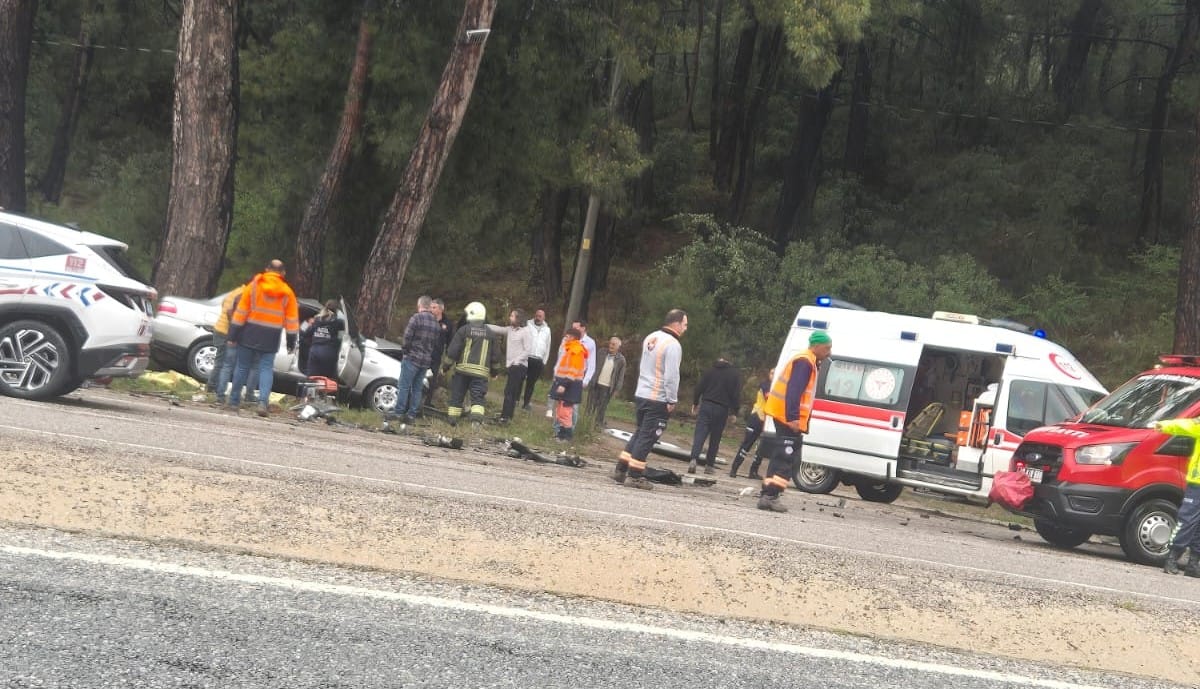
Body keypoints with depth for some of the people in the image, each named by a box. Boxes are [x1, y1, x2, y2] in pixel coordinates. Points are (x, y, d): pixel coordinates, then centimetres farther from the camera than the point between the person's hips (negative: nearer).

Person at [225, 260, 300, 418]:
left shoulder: (254, 286, -1)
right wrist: (291, 343, 9)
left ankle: (234, 400, 16)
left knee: (242, 367, 10)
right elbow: (292, 321, 2)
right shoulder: (287, 292, 2)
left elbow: (240, 313, -3)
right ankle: (263, 402, -16)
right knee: (266, 369, 2)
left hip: (250, 334, 0)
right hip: (271, 339, 0)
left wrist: (233, 335, 0)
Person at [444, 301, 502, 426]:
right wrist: (494, 370, 26)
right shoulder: (489, 333, 7)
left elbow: (453, 350, -4)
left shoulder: (464, 330, -3)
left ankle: (452, 418, 15)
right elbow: (495, 354, 13)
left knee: (457, 395, 11)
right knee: (478, 397, -3)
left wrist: (446, 366, 5)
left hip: (463, 368, -1)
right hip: (481, 372, 1)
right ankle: (477, 418, -24)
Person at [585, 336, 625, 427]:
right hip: (595, 384, 2)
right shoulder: (602, 353, 4)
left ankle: (599, 423, 13)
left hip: (607, 387, -2)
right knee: (591, 405, 6)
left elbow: (621, 375, 0)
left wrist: (617, 389, -5)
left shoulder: (621, 359, -2)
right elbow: (594, 366, 5)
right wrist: (590, 380, -2)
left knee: (602, 407, 4)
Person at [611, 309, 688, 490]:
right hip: (659, 399, -8)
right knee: (647, 437, -2)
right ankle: (634, 475, -1)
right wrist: (672, 400, -14)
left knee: (640, 433, 18)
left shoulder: (650, 338, 11)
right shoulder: (673, 345, -16)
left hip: (641, 394, 8)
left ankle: (621, 469, 19)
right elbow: (671, 376, -20)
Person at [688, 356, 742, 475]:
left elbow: (699, 388, 4)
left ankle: (694, 459, -25)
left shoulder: (710, 371, 7)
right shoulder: (735, 375, 5)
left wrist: (695, 403, 13)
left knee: (700, 434, -6)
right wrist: (734, 412, 5)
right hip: (722, 410, 0)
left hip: (706, 406, 0)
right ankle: (709, 465, 11)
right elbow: (736, 395, 0)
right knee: (715, 439, 10)